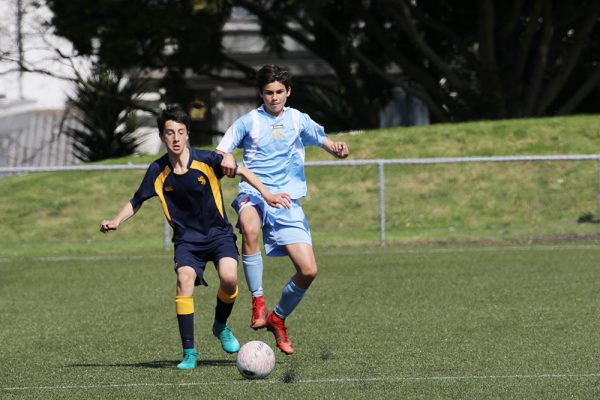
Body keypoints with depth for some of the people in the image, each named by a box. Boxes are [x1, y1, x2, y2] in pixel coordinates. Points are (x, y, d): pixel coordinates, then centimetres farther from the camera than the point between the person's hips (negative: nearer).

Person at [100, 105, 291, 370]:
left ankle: (221, 326, 6)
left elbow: (241, 171, 1)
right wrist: (116, 221, -8)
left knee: (229, 278, -27)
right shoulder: (158, 172, -5)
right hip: (186, 239, 1)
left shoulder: (206, 160, -12)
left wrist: (267, 195, -6)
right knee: (185, 278, -26)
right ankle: (189, 352, -18)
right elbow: (136, 201, 8)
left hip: (218, 233, -1)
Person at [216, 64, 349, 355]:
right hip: (254, 194, -3)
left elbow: (321, 138, 1)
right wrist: (225, 158, -22)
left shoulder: (298, 120, 13)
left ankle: (278, 318, 18)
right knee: (250, 229, -40)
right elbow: (221, 150, 3)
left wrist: (335, 148, -23)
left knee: (308, 270, -8)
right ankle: (257, 300, -28)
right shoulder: (249, 121, 7)